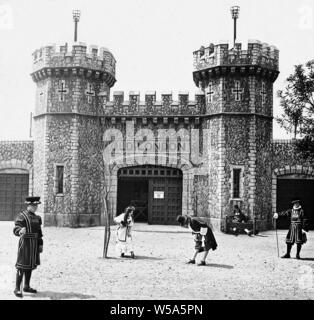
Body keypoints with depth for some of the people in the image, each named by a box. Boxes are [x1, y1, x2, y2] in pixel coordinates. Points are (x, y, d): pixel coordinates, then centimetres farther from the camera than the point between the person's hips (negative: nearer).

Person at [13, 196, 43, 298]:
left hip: (34, 244, 7)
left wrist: (40, 244, 14)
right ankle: (17, 289, 0)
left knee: (30, 266, 14)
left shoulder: (37, 217, 13)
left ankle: (27, 286, 25)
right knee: (22, 266, -6)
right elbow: (16, 228, -22)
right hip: (25, 243, -7)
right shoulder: (21, 216, -10)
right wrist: (20, 231, -45)